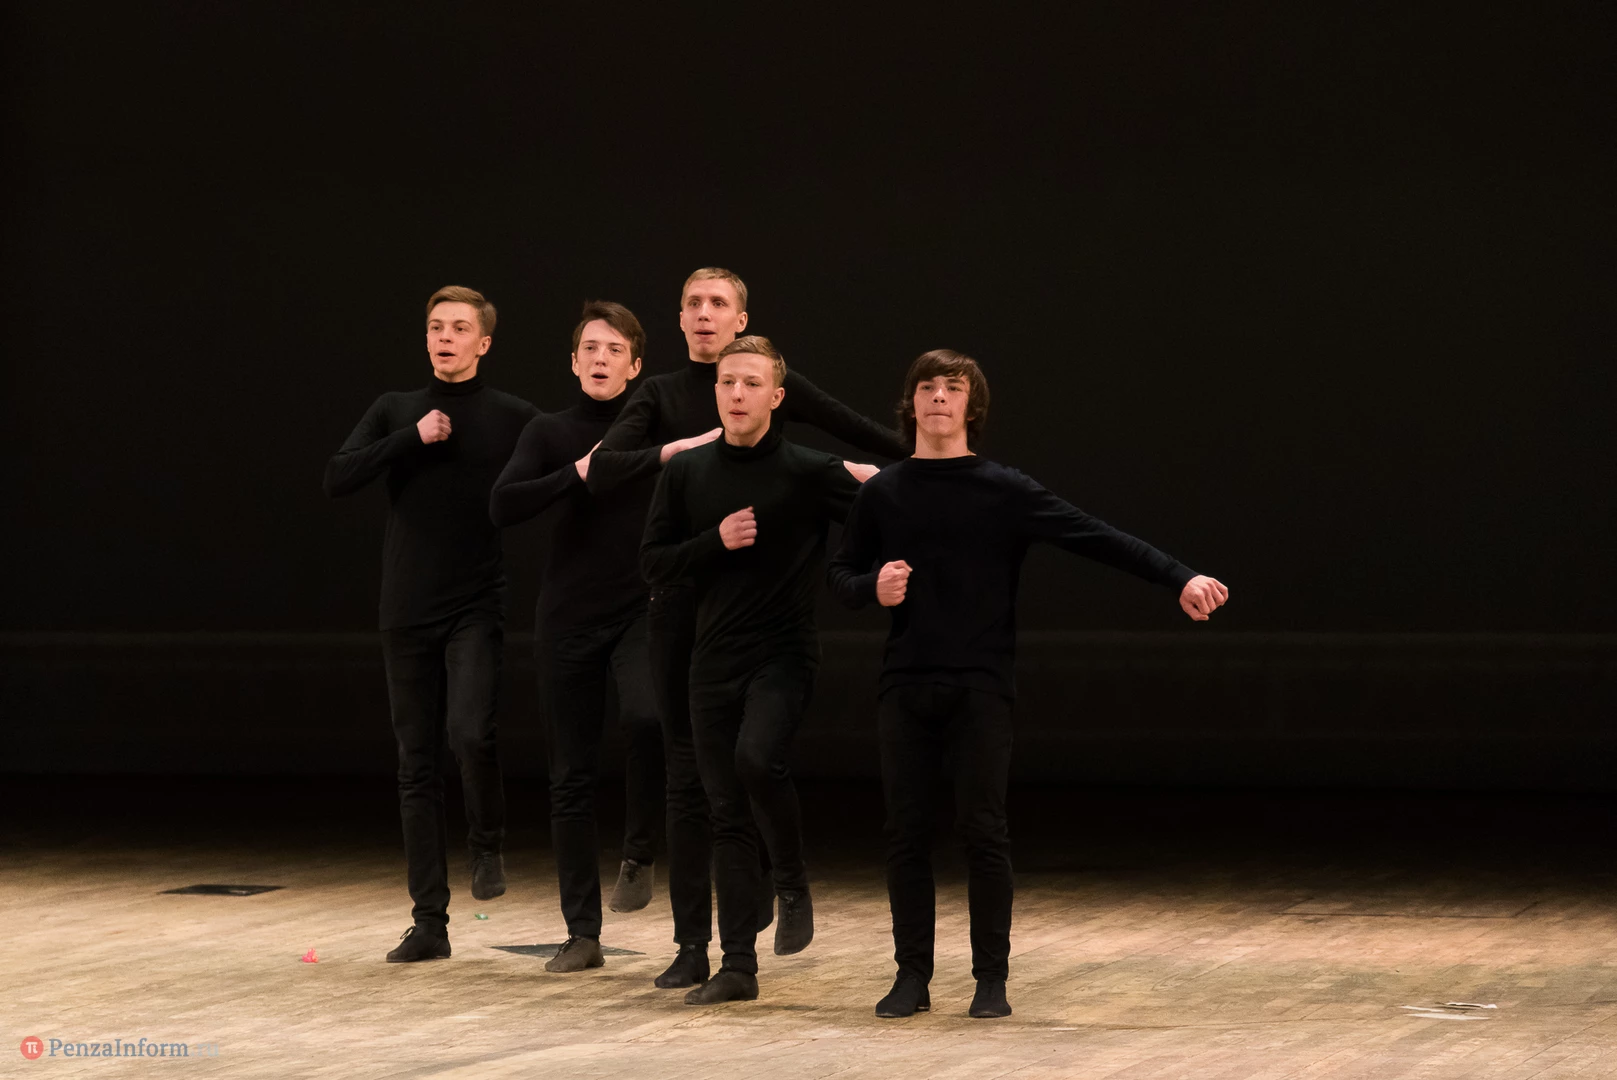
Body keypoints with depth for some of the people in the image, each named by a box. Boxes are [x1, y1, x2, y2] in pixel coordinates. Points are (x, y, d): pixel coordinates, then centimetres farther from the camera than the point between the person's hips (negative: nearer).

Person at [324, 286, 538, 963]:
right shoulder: (395, 412, 7)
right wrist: (413, 439, -10)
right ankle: (429, 923, 10)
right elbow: (337, 480, -4)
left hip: (477, 608, -3)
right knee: (417, 767, 4)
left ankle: (488, 844, 6)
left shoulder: (514, 419, 0)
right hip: (407, 611, 3)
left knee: (470, 733, -24)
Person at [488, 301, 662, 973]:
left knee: (647, 716, -31)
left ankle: (639, 853, -8)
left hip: (640, 613, -2)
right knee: (570, 780, 4)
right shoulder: (549, 433, 5)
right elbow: (503, 506, -9)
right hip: (567, 622, 2)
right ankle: (582, 934, 13)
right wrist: (578, 474, -17)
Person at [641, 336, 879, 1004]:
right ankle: (738, 968, 11)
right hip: (714, 659, 4)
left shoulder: (810, 473, -6)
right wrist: (716, 542, -9)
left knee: (757, 759, -29)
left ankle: (794, 885, -3)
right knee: (727, 812, 5)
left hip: (784, 654, -4)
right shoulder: (686, 474, 6)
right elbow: (654, 565, 5)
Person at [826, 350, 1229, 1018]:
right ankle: (912, 976, 10)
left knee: (983, 829, -4)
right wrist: (873, 586, -7)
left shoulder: (1005, 492, -1)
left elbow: (1099, 540, -6)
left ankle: (992, 979, 5)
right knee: (906, 831, 2)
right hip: (906, 687, 2)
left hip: (980, 688, -2)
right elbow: (840, 573, 17)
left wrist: (1181, 579, -16)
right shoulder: (881, 495, 7)